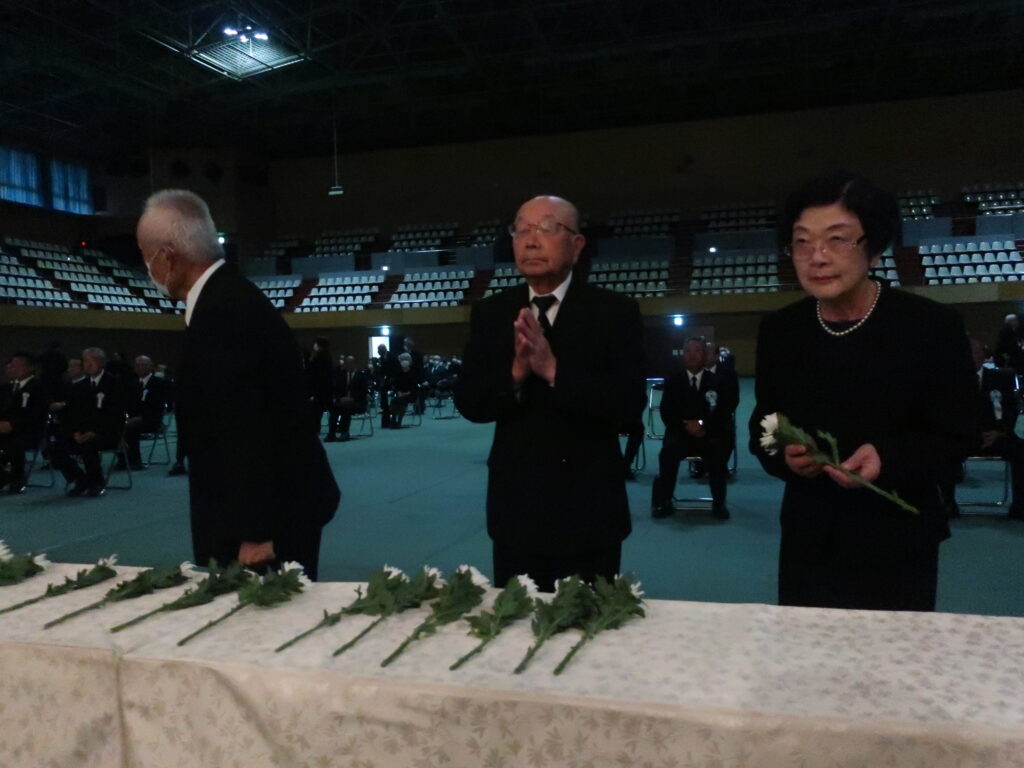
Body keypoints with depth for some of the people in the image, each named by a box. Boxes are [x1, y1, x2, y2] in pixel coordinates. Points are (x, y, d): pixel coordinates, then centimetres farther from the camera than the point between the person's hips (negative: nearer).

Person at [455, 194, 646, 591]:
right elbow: (469, 403, -2)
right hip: (514, 509, 3)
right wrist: (516, 371, -21)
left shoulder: (615, 311, -5)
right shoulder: (490, 313, 4)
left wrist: (554, 370, -26)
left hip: (589, 511, -2)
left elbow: (630, 402, -14)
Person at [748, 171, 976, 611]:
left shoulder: (933, 325, -9)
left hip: (899, 549, -2)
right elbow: (761, 428, 5)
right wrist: (784, 455, -17)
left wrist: (888, 458, -25)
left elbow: (953, 437, -7)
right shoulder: (778, 330, 0)